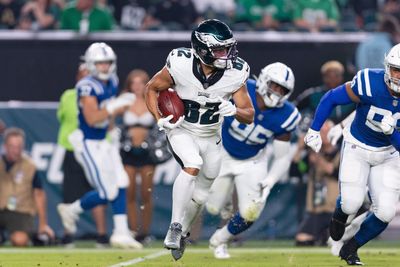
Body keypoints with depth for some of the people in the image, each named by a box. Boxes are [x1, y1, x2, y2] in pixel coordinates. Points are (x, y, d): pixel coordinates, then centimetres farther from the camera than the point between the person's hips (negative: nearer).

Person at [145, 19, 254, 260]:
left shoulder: (234, 74, -19)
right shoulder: (180, 65, -24)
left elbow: (250, 116, -11)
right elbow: (152, 89, -6)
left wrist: (234, 110, -33)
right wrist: (159, 120, -19)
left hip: (211, 138, 3)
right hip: (181, 131, -3)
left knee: (199, 195, 15)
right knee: (192, 166, -33)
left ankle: (182, 234, 43)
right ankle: (175, 228, -24)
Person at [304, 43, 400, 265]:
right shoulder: (370, 84, -28)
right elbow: (331, 99, -12)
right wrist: (314, 130, -8)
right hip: (357, 147, -3)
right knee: (351, 204, -16)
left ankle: (350, 249, 19)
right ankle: (340, 213, 25)